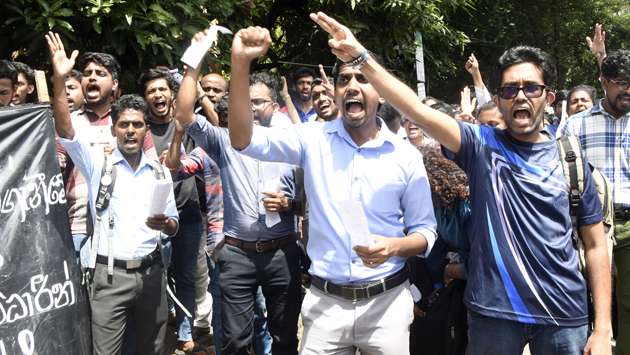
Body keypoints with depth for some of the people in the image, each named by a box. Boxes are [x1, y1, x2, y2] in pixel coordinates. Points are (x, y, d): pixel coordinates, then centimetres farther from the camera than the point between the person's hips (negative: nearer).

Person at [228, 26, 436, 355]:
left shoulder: (405, 155, -2)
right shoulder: (314, 140, -1)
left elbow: (425, 231, 3)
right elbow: (244, 140, -11)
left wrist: (395, 246, -19)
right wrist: (240, 63, -22)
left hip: (386, 302, 0)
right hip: (325, 302, 0)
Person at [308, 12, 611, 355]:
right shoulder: (482, 145, -1)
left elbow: (595, 245, 5)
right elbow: (418, 111, -15)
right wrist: (361, 57, -28)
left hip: (564, 314, 2)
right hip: (494, 310, -1)